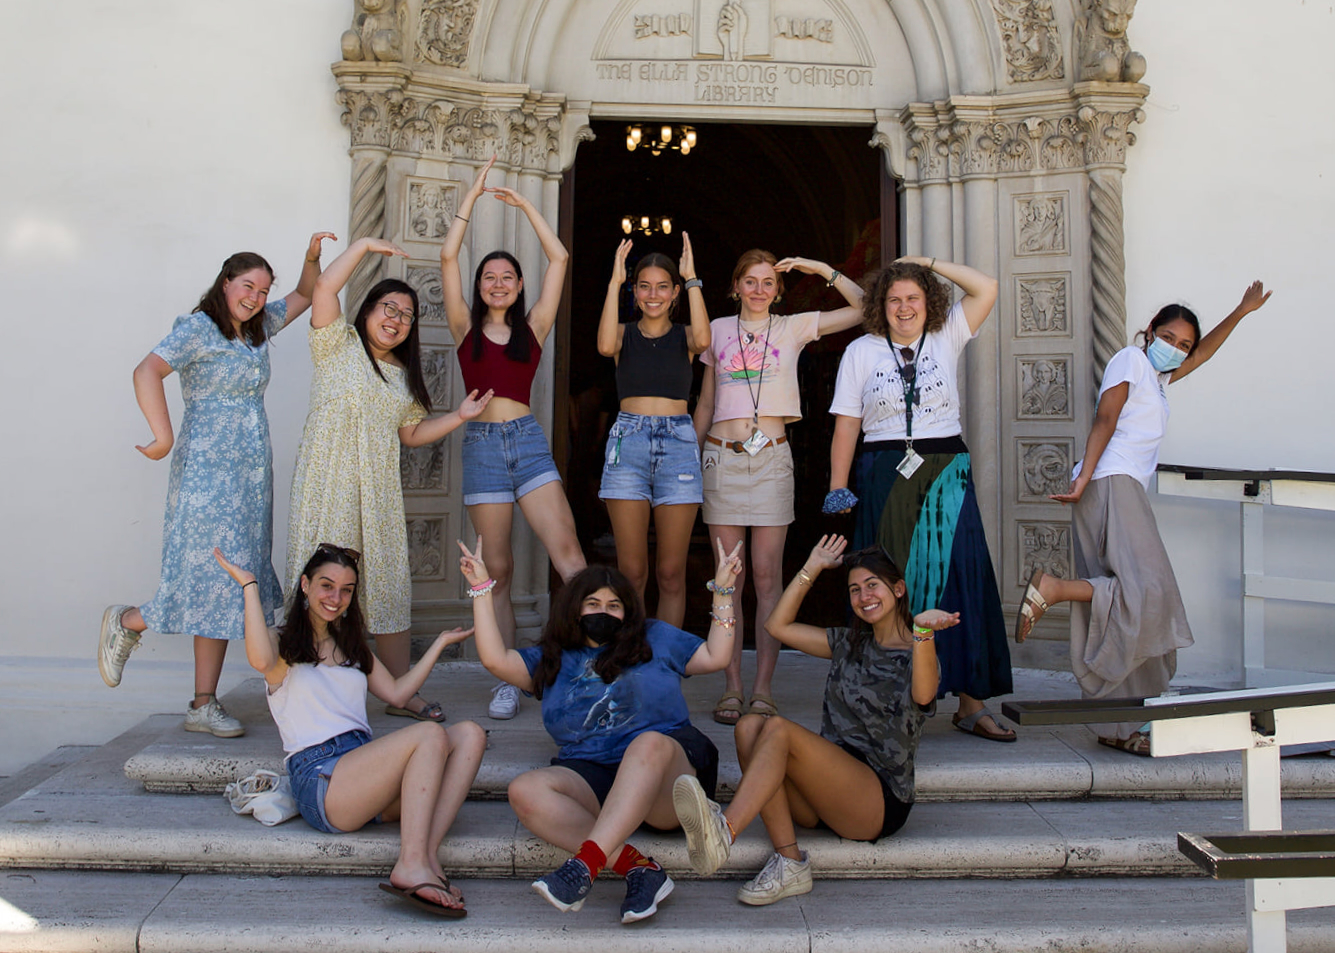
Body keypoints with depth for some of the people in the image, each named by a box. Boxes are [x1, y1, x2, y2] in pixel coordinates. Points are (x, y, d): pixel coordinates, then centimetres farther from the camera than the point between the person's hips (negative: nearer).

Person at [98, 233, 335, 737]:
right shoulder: (198, 328, -6)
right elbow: (147, 371, -20)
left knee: (229, 585, 5)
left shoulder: (258, 328, 15)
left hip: (251, 476, 7)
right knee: (212, 577, -8)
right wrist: (163, 437, -26)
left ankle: (204, 705, 9)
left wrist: (312, 257, 9)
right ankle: (125, 622, 20)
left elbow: (305, 295, 27)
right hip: (208, 469, -7)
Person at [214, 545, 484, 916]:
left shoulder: (351, 646, 29)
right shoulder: (283, 644, 8)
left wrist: (439, 643, 24)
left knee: (470, 734, -16)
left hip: (366, 767, 7)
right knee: (430, 734, -28)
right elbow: (261, 661, -18)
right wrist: (249, 586, -12)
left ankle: (427, 853, -32)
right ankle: (411, 867, -35)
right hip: (320, 780, -7)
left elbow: (396, 693, 22)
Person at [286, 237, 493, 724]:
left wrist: (459, 416, 11)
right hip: (330, 481, -5)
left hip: (378, 488, 5)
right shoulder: (339, 344, 6)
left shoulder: (404, 375, 20)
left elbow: (412, 434, 21)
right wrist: (364, 245, -3)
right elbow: (325, 287, -8)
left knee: (389, 584, 4)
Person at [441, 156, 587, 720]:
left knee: (566, 551, -14)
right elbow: (448, 257, 3)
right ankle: (507, 682, 7)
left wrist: (525, 206, 14)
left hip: (528, 441, 0)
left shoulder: (533, 328, 11)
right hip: (482, 444, 0)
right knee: (496, 569, 2)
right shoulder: (466, 328, 9)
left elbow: (559, 258, 9)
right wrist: (472, 196, 7)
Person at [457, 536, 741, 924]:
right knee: (524, 790, -29)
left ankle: (587, 862, -52)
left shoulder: (656, 638, 24)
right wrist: (482, 589, 13)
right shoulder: (552, 659, 25)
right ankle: (637, 867, -37)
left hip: (666, 770, -2)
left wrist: (723, 590, 15)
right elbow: (495, 659, 12)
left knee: (650, 743, -39)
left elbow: (716, 657, 18)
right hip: (589, 775, 2)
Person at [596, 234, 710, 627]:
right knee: (631, 571, -2)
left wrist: (693, 279, -11)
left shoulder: (684, 336, 12)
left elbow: (703, 340, -13)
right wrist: (614, 282, -11)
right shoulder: (625, 334, 11)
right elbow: (606, 346, -13)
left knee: (671, 573, 2)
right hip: (628, 442, 0)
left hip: (678, 445, 1)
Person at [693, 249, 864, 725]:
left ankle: (763, 687, 3)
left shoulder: (792, 328, 10)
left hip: (771, 457, -1)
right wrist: (691, 456, 14)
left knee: (767, 575, -3)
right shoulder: (718, 329, 13)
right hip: (722, 456, 1)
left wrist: (821, 269, 1)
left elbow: (864, 307, 6)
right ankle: (732, 685, 6)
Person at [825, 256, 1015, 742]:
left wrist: (928, 262, 5)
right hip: (886, 479, -1)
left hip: (946, 475, 1)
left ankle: (971, 703, 2)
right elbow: (847, 425, 5)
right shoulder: (861, 351, 9)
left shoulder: (946, 338, 11)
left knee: (960, 582, -2)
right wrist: (838, 487, -3)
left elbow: (986, 289, 2)